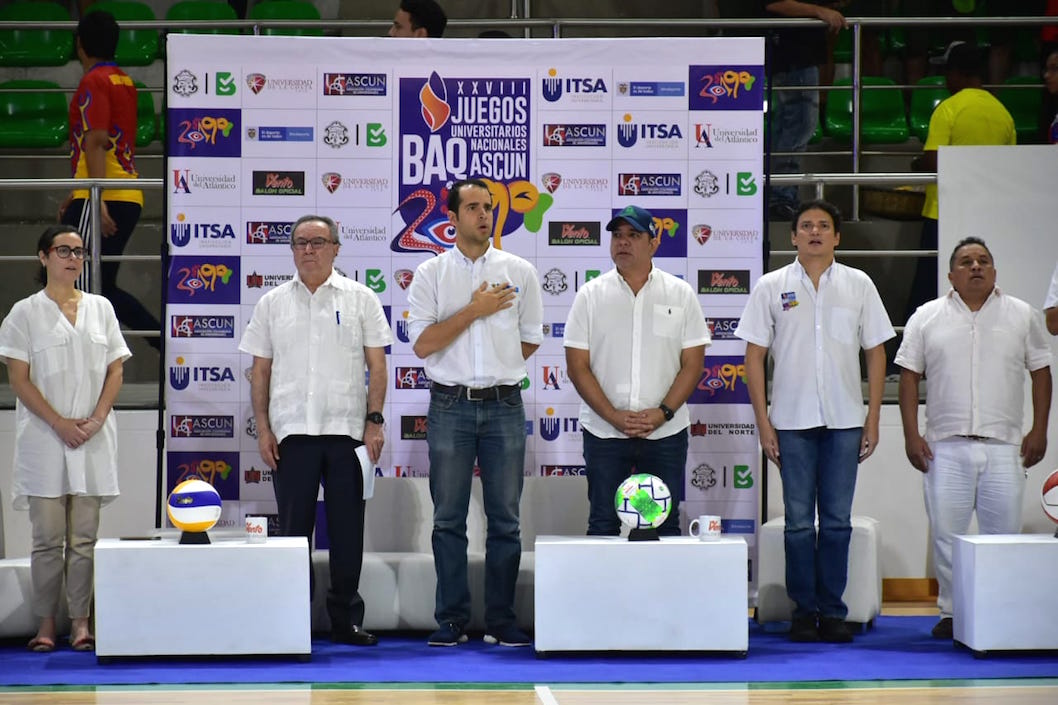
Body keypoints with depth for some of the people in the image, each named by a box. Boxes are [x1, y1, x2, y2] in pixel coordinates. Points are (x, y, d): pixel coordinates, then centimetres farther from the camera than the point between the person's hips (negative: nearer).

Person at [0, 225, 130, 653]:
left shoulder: (100, 308, 12)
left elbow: (115, 370, 10)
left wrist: (97, 419, -6)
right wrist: (60, 423, -12)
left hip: (94, 438, 2)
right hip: (44, 439, -2)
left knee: (84, 537, 2)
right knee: (48, 537, -1)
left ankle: (81, 621, 5)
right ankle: (46, 623, 4)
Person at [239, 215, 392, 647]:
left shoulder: (360, 299, 6)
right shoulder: (272, 304, 10)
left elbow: (377, 366, 4)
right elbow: (260, 372, 10)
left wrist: (374, 420, -4)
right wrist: (263, 429, 2)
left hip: (346, 431, -1)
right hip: (291, 432, 1)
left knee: (347, 530, 3)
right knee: (293, 530, 4)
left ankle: (346, 620, 10)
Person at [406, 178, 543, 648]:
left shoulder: (520, 272, 7)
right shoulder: (431, 274, 3)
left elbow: (531, 340, 14)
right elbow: (422, 344, -6)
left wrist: (496, 370, 10)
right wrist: (475, 310, -9)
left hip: (504, 405, 1)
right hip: (450, 407, -1)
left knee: (505, 520, 3)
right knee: (449, 519, 2)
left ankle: (501, 622, 8)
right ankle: (451, 621, 8)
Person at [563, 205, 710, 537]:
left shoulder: (681, 294, 4)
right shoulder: (591, 295, 3)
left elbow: (692, 363, 1)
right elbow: (578, 366, -1)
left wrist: (663, 412, -12)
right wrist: (614, 416, -12)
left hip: (666, 432, 0)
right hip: (604, 432, 0)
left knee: (665, 525, 5)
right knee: (603, 523, 3)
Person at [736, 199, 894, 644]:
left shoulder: (858, 285, 6)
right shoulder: (771, 287, 3)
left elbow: (875, 353, 8)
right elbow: (754, 356, 3)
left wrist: (873, 419, 2)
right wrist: (763, 422, -2)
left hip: (844, 421, 1)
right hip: (792, 421, -1)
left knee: (837, 520, 4)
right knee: (799, 521, 3)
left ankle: (833, 611, 11)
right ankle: (804, 611, 10)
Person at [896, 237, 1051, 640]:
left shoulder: (1022, 316, 9)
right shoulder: (927, 318, 7)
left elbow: (1040, 372, 11)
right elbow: (909, 376, 7)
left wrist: (1039, 431, 3)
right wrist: (911, 435, -1)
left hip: (1004, 446, 0)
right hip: (945, 448, 0)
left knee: (1005, 535, 1)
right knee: (946, 535, 1)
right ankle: (951, 611, 11)